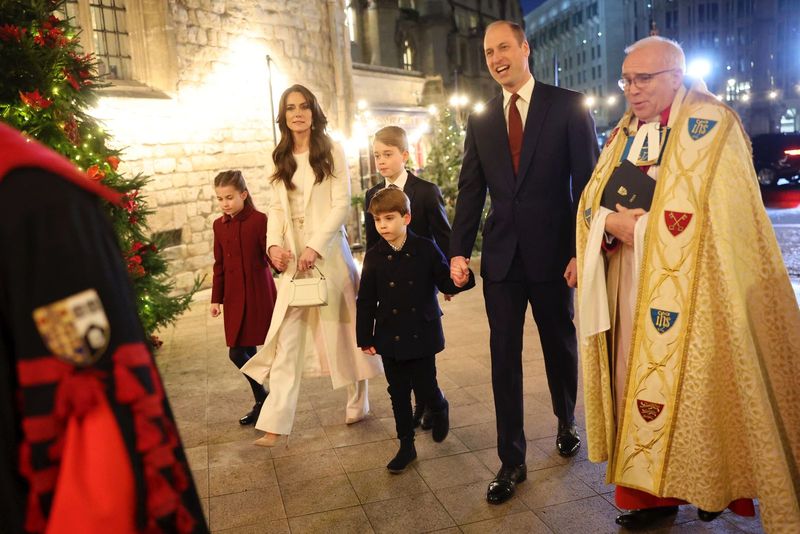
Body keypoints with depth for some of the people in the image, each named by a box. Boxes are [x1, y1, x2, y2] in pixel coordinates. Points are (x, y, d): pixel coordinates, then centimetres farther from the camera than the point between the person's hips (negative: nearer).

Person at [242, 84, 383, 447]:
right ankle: (275, 424, 1)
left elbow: (342, 204, -8)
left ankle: (357, 404, 27)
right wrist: (274, 244, -8)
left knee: (341, 329, 8)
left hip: (327, 251, -3)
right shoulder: (281, 158, 12)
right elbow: (276, 207, 10)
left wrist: (315, 247, -17)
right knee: (286, 339, -1)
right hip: (291, 256, 3)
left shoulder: (331, 152, -1)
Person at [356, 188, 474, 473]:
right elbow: (366, 300, 1)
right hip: (390, 339, 2)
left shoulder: (426, 249, -7)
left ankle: (440, 409, 39)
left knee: (425, 389, 3)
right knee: (398, 393, 10)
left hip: (422, 335, -2)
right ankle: (406, 446, 26)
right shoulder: (374, 256, -2)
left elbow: (445, 282, -4)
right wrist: (365, 338, 1)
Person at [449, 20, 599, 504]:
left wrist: (581, 250, -12)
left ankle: (567, 423, 42)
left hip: (553, 252, -2)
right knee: (504, 357, 4)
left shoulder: (569, 106, -3)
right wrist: (460, 250, -1)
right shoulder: (481, 119, 8)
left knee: (561, 347, 15)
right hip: (501, 255, 3)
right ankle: (512, 461, 16)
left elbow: (588, 183, -6)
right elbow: (471, 189, 7)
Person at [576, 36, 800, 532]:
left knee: (694, 390, 1)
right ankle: (655, 491, 20)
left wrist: (638, 227, -12)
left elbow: (709, 212, -17)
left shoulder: (709, 124, -6)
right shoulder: (625, 133, 15)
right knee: (639, 381, 8)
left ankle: (713, 489, 22)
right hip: (632, 287, 6)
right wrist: (612, 222, -12)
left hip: (691, 289, -6)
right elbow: (592, 201, 8)